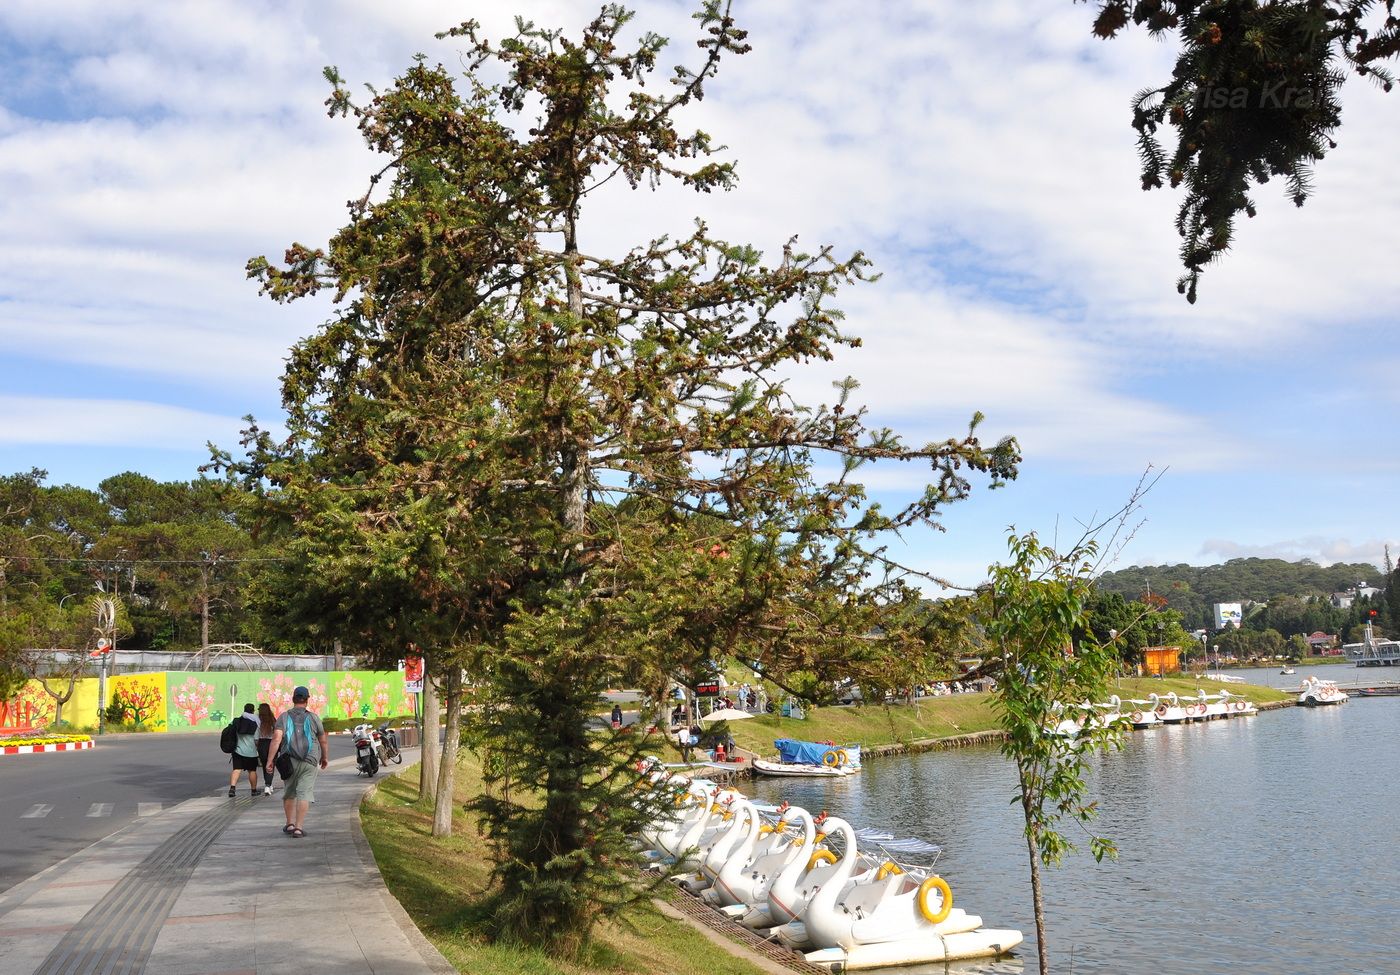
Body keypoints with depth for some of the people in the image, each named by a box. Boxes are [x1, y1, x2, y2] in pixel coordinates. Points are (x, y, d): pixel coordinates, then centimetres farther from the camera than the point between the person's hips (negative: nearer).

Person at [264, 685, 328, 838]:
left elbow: (276, 739, -11)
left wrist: (269, 761, -11)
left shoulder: (284, 717, 1)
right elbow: (323, 741, 10)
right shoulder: (313, 718, 2)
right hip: (310, 762, -1)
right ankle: (298, 827, -8)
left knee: (289, 793, 18)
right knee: (304, 793, -2)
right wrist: (325, 757, 26)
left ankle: (290, 824, 21)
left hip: (289, 761, 1)